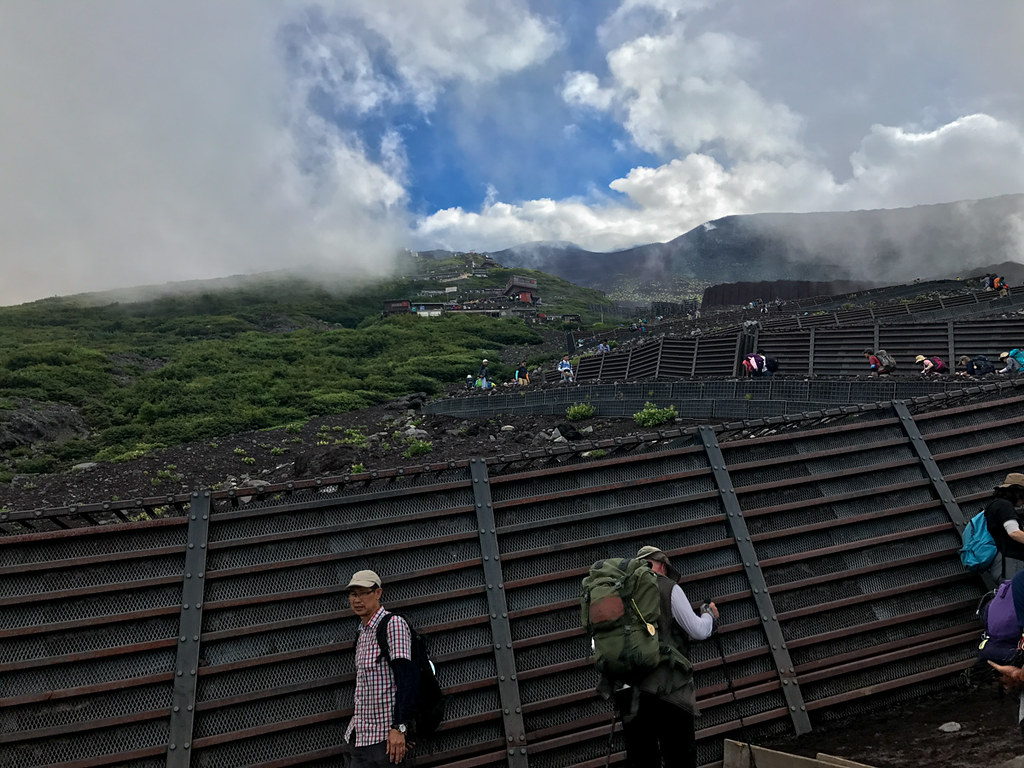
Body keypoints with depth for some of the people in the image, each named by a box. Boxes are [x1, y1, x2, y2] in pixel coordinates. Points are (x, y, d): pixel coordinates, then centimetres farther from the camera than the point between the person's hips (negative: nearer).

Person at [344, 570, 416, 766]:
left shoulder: (394, 624, -11)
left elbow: (407, 679, -17)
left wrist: (399, 727, -23)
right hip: (361, 736, 7)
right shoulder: (361, 633, 13)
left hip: (388, 735, -7)